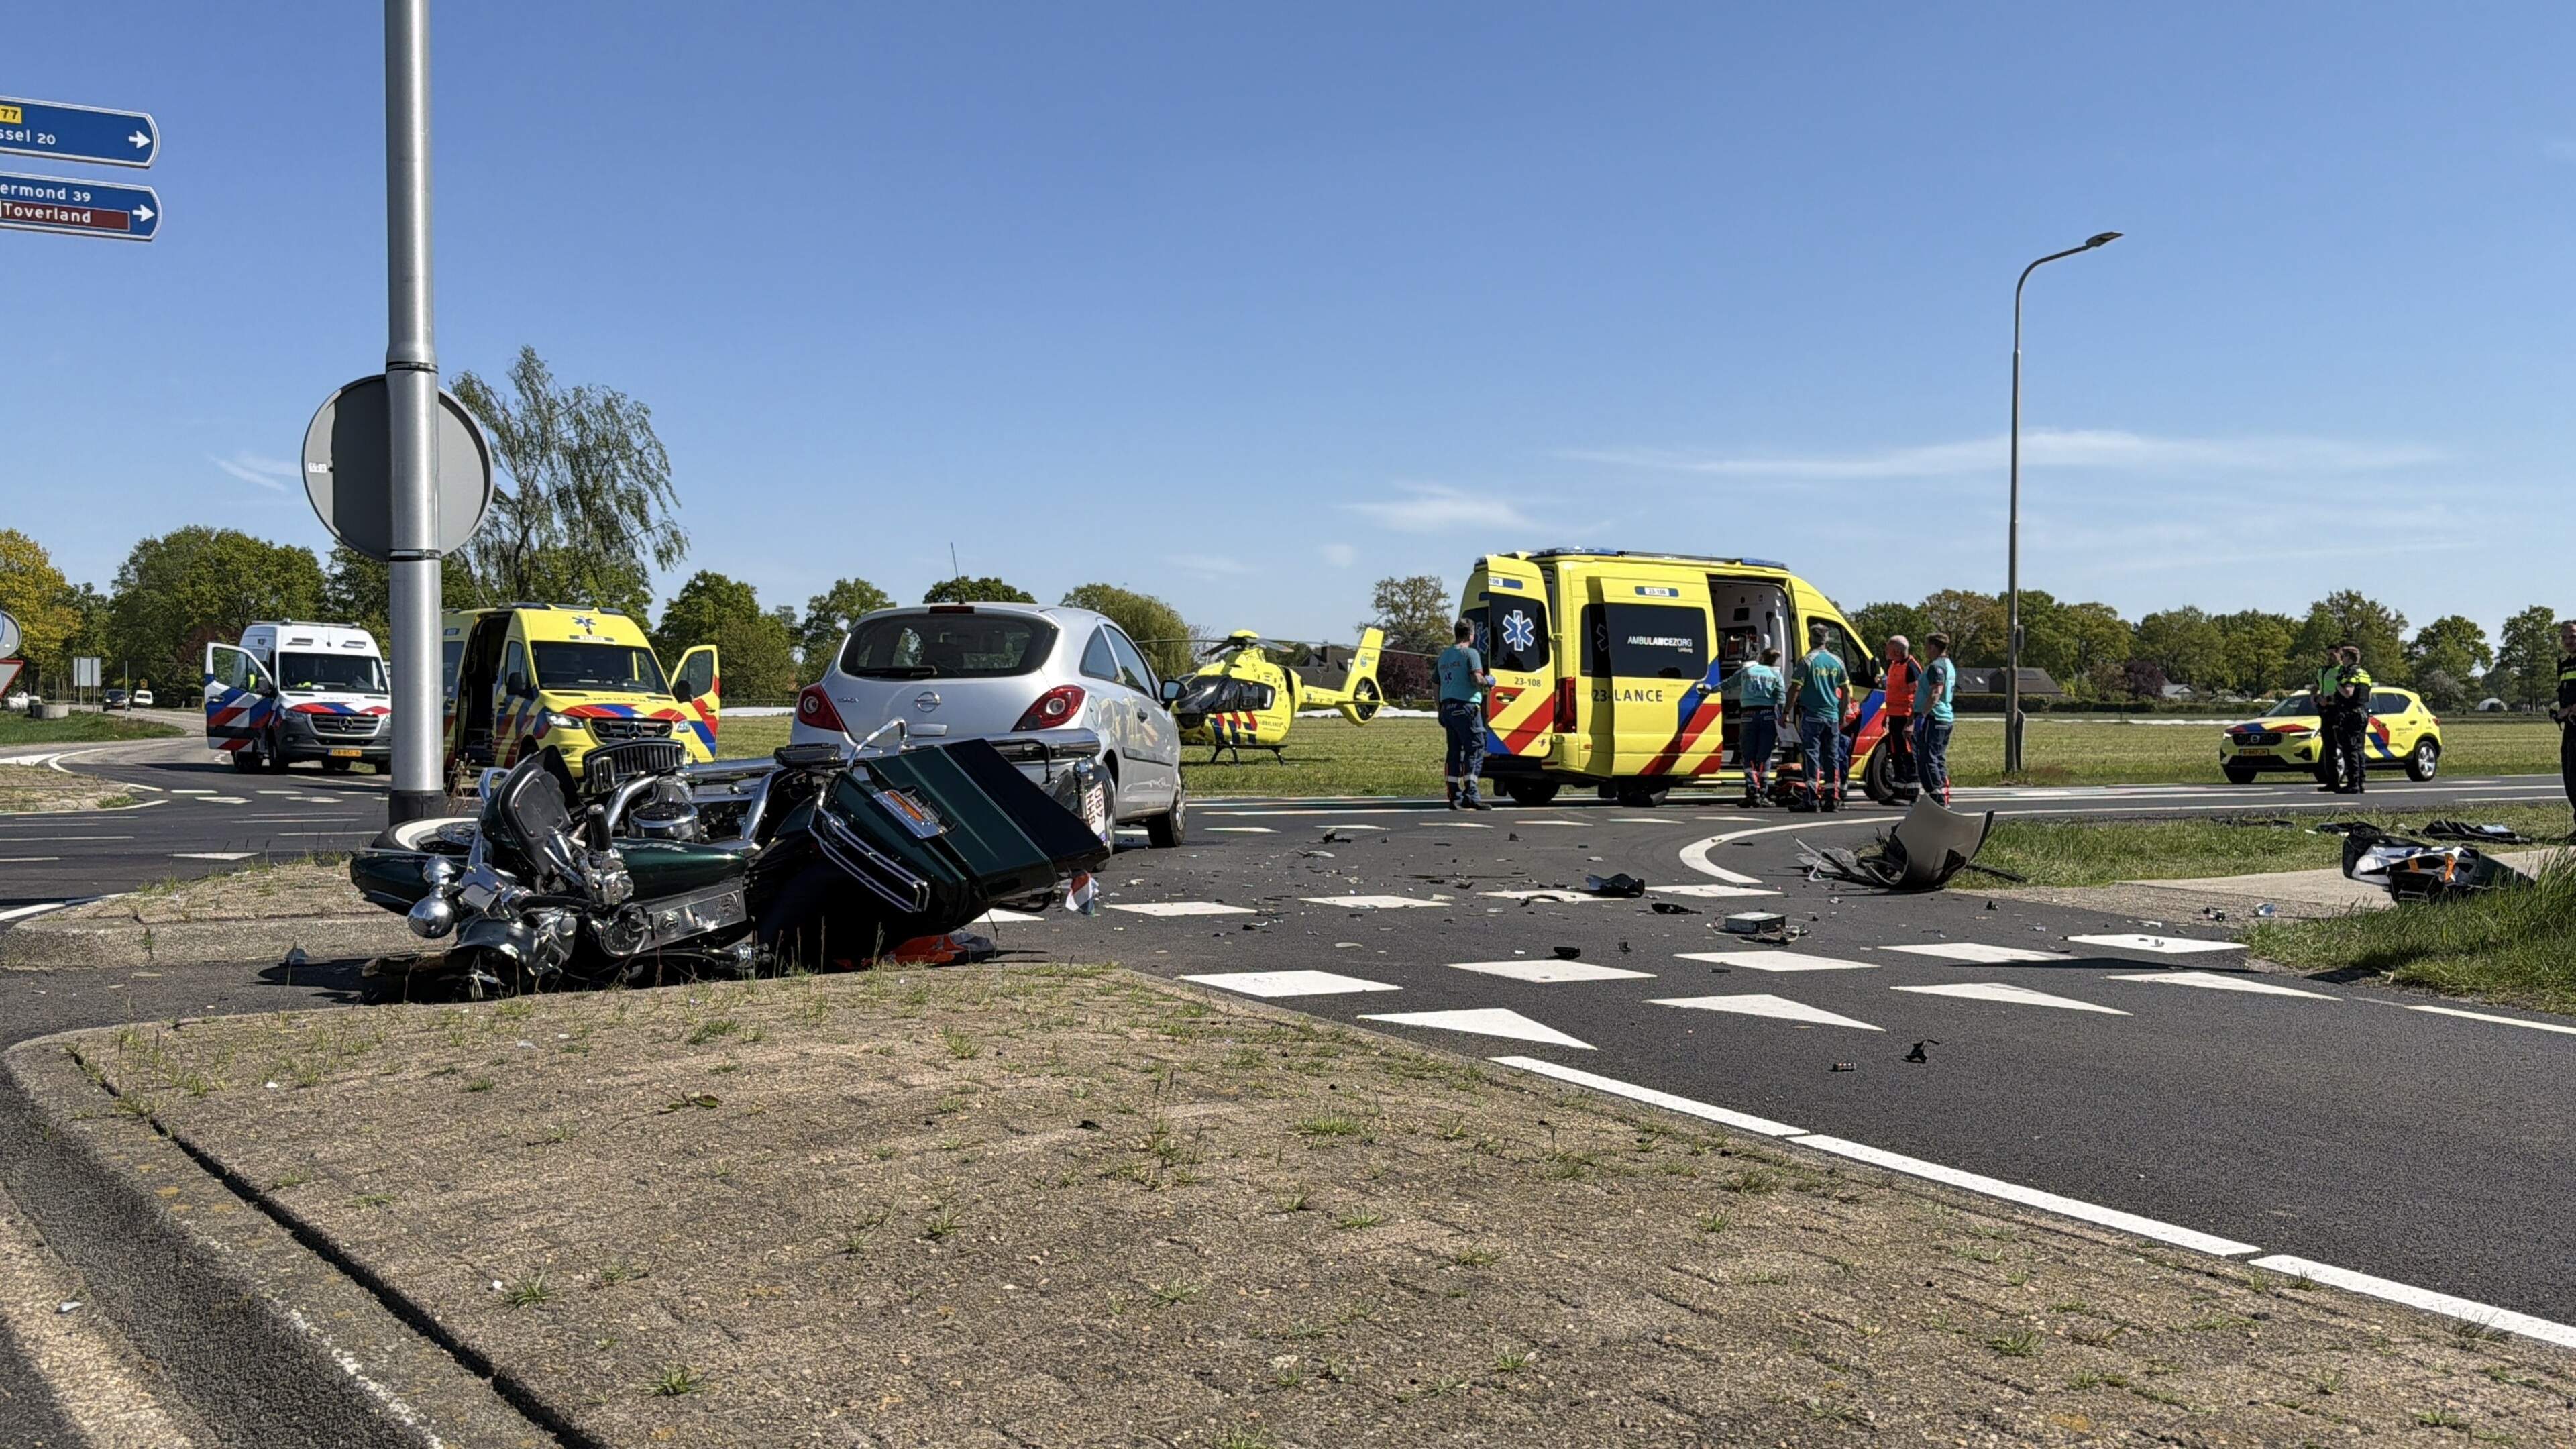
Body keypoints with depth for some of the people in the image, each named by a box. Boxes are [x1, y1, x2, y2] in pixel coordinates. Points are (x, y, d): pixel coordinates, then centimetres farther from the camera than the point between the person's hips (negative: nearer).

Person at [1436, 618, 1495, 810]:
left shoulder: (1444, 655, 19)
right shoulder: (1471, 653, -4)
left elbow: (1437, 685, 21)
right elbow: (1477, 679, -17)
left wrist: (1440, 711, 26)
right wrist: (1488, 681, 4)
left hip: (1447, 707, 7)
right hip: (1466, 707, -7)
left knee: (1454, 752, 9)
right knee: (1475, 748, -5)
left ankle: (1455, 797, 9)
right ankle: (1470, 795, -12)